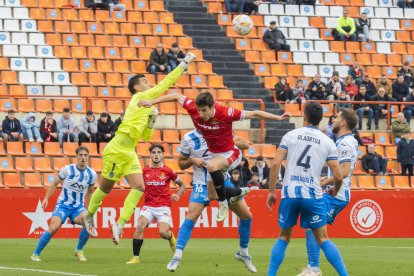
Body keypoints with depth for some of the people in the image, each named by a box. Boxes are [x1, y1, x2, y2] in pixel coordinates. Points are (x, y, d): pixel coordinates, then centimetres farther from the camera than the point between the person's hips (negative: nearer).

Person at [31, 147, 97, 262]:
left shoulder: (92, 174, 0)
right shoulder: (67, 169, -8)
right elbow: (55, 184, 5)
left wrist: (86, 209, 19)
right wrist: (46, 198, -4)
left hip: (78, 207, 2)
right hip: (63, 204, -2)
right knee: (54, 227, -25)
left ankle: (79, 250, -2)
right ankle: (36, 254, -8)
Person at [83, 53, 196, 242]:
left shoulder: (145, 105, 19)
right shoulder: (141, 98, -5)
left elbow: (146, 137, 23)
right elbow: (166, 83, -9)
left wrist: (151, 121, 7)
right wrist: (184, 64, -5)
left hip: (129, 153, 8)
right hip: (117, 150, -8)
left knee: (139, 187, -8)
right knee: (105, 187, 4)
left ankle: (120, 225, -9)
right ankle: (89, 216, 27)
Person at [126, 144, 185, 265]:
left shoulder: (167, 171, 1)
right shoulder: (144, 171, 4)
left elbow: (182, 185, 14)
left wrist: (177, 195, -3)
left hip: (163, 206, -1)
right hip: (148, 206, 1)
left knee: (163, 232, -20)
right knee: (140, 226, -25)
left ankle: (171, 237, 21)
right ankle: (136, 257, -19)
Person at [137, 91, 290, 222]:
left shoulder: (226, 113, -29)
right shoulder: (193, 110, -18)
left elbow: (254, 114, -23)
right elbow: (177, 96, -1)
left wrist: (278, 118, -27)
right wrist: (152, 102, 0)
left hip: (229, 153, -6)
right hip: (213, 154, 6)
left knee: (212, 166, -38)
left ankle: (223, 203, -21)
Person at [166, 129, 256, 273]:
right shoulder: (189, 138, -7)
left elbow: (245, 145, -4)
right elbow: (181, 164, 4)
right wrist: (192, 160, -18)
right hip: (202, 184, -3)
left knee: (246, 216, 2)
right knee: (192, 216, -23)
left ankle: (243, 253, 23)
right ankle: (177, 256, -21)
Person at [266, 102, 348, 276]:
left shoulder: (291, 136, 5)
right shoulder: (328, 142, 5)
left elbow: (275, 163, -4)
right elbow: (338, 176, 1)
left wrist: (271, 191, 2)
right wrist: (334, 191, 22)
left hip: (289, 192, 0)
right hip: (313, 194, 0)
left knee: (283, 238, 14)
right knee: (323, 239, 6)